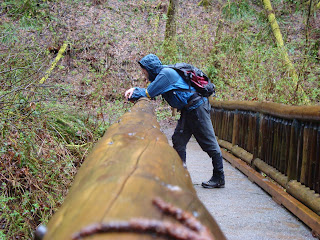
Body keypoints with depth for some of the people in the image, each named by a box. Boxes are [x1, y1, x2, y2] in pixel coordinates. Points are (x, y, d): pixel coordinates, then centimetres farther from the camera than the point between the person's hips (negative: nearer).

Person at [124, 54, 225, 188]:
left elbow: (149, 93, -16)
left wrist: (133, 95, -2)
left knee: (208, 143, -3)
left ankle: (219, 178, 4)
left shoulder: (165, 73, -18)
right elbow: (150, 91, 17)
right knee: (178, 140, 8)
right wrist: (135, 89, 3)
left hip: (197, 108, -10)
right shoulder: (161, 74, 12)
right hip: (187, 110, 10)